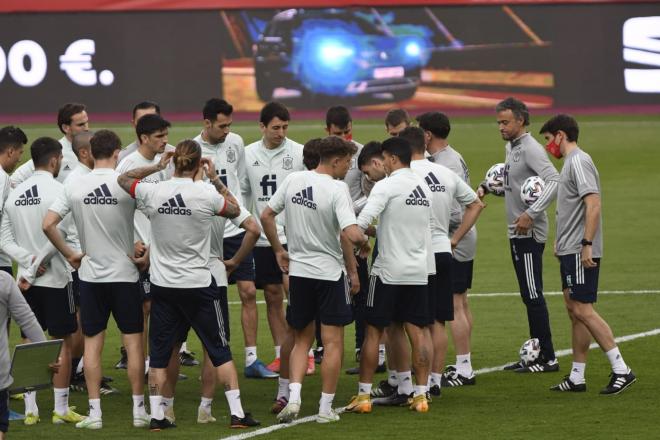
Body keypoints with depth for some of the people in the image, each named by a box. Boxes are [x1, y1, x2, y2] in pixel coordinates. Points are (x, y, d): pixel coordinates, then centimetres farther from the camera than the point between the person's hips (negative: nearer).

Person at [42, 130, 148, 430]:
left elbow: (48, 225, -5)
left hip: (90, 275, 2)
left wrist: (69, 255, 4)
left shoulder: (75, 187, -3)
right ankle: (139, 410, 7)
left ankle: (94, 412, 4)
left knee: (92, 343, 6)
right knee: (133, 342, 5)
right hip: (124, 273, -2)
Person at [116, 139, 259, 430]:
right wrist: (215, 179, 13)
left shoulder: (153, 193, -8)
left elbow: (123, 179, 13)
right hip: (199, 285, -2)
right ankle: (237, 413, 6)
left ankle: (156, 416, 8)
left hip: (162, 285, 2)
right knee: (220, 351, 8)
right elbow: (234, 210, 7)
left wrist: (156, 166, 14)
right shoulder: (207, 195, -13)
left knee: (159, 354, 10)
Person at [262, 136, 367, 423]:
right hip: (329, 271, -5)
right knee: (333, 342, 6)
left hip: (298, 271, 5)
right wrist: (364, 239, -3)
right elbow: (351, 234, -26)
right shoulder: (337, 189, -17)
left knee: (302, 340, 15)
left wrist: (279, 251, 18)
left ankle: (293, 397, -2)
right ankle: (326, 408, 7)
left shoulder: (293, 180, 0)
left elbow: (266, 216, 7)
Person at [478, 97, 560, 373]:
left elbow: (554, 181, -26)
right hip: (517, 234, 10)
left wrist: (531, 214, -30)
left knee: (533, 296, -8)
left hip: (530, 233, -10)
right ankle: (536, 354, 19)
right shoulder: (510, 148, 15)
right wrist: (487, 187, 10)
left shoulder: (530, 149, -15)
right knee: (529, 296, 13)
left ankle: (548, 358, -5)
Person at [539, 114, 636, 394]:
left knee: (583, 310, -11)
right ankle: (576, 378, 14)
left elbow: (593, 204, -22)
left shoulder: (578, 162, -13)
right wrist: (560, 241, 25)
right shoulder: (570, 162, 18)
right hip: (570, 251, 10)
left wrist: (586, 244, -24)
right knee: (575, 311, 11)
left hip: (581, 253, -10)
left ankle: (621, 370, -11)